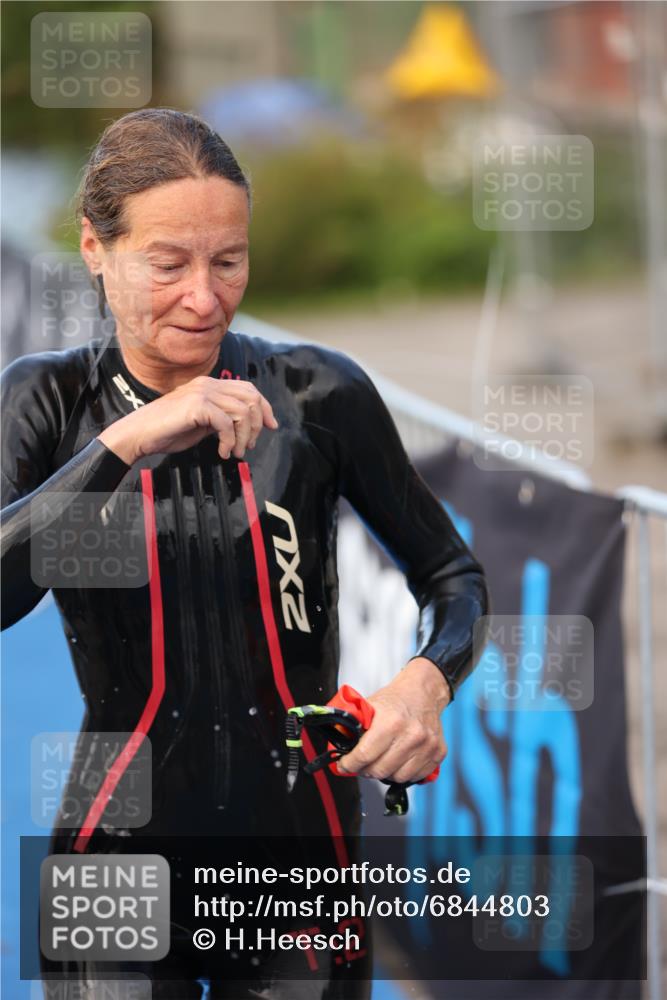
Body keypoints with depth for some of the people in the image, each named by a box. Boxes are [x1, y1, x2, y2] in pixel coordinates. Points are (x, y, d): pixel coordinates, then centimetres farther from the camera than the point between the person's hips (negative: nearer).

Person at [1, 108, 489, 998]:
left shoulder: (318, 394, -6)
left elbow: (451, 574, 3)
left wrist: (427, 682, -18)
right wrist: (128, 442, -27)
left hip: (305, 838, 0)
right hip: (121, 858, 0)